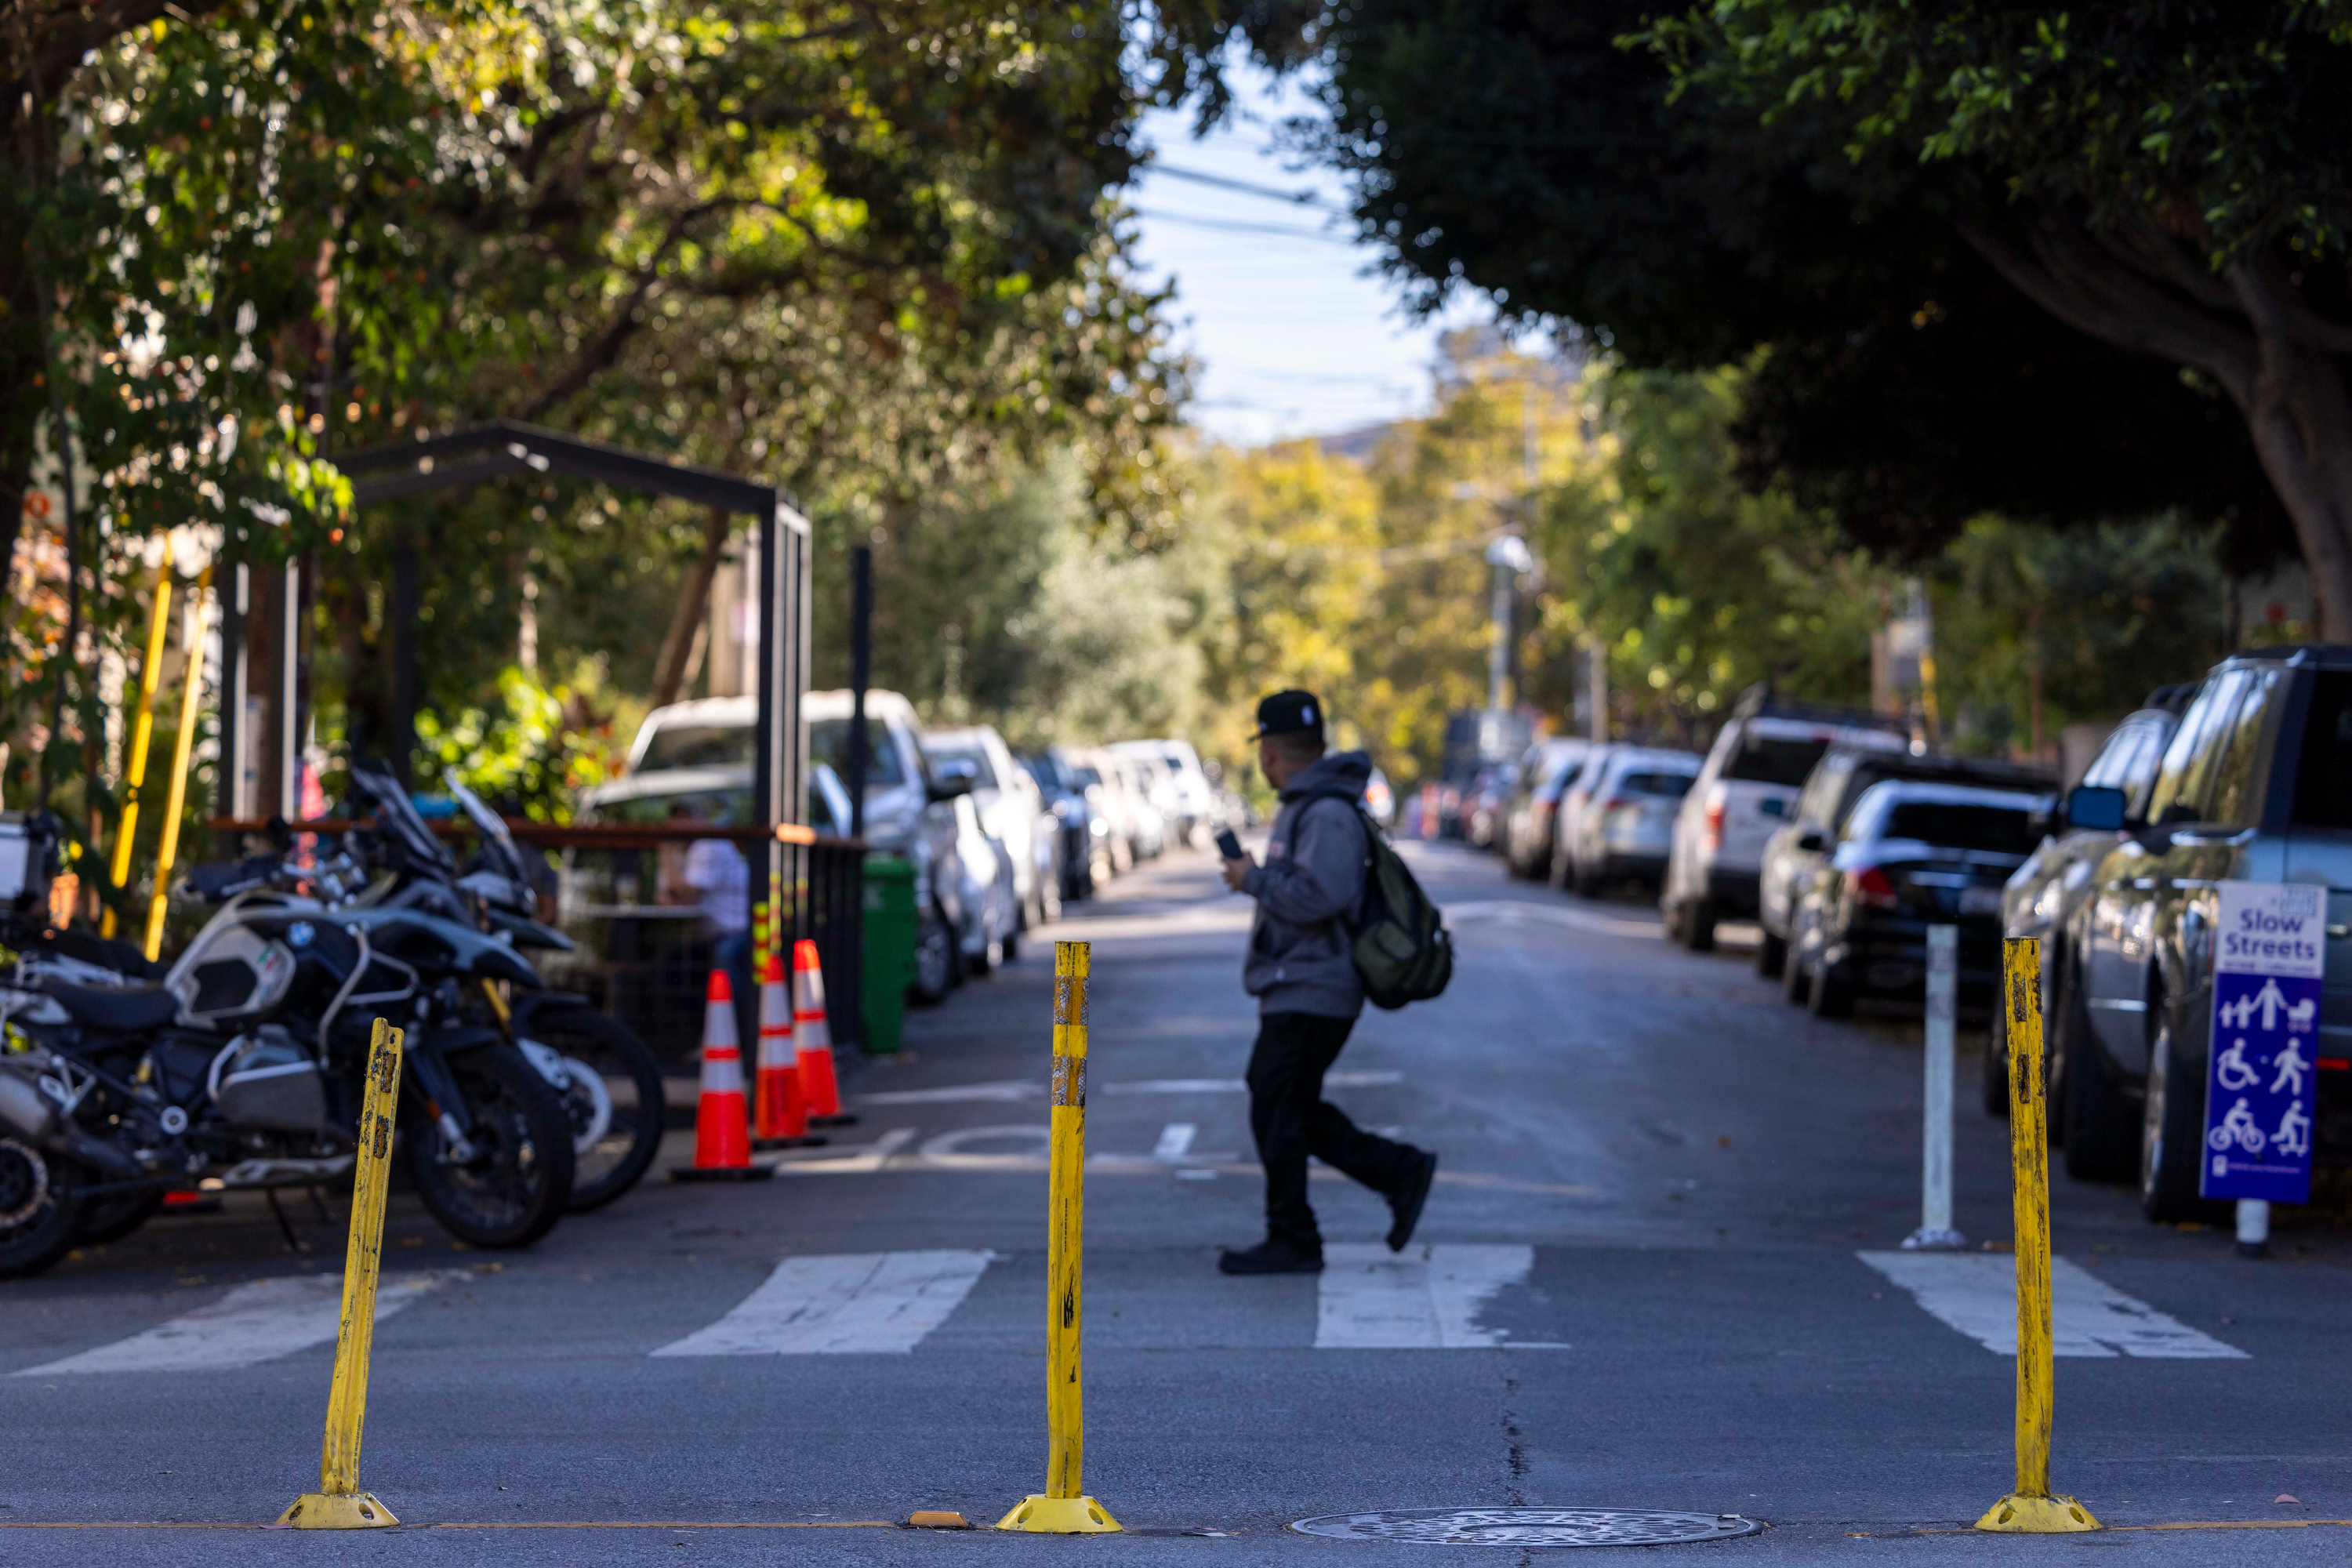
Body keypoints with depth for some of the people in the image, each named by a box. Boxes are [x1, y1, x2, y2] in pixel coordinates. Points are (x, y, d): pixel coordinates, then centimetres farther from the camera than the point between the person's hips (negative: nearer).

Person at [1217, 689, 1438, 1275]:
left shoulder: (1328, 814, -18)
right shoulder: (1306, 806, 15)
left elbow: (1319, 897, -28)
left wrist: (1253, 879, -17)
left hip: (1309, 995, -10)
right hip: (1297, 991, 10)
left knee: (1278, 1115, -4)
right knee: (1286, 1110, 13)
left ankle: (1292, 1243, 4)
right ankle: (1401, 1173, 14)